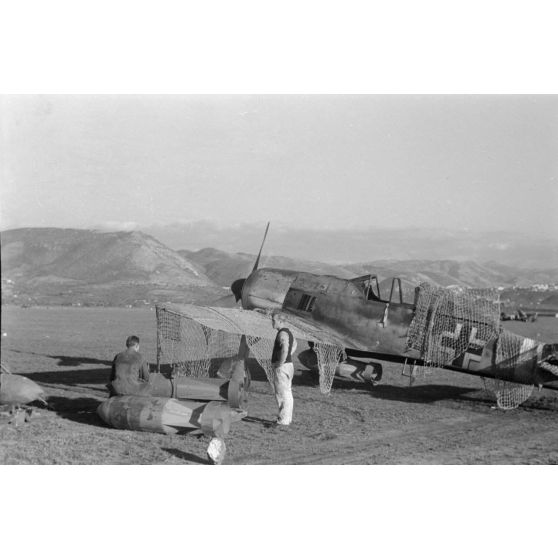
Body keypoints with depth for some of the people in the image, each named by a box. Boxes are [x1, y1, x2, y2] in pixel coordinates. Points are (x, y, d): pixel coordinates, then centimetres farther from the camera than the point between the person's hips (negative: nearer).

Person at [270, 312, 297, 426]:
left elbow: (285, 349, -34)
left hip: (282, 368, -10)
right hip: (288, 365, 10)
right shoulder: (288, 332, 14)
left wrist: (280, 363, -24)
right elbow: (294, 345, 33)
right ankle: (287, 418, 21)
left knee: (283, 394, -7)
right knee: (287, 394, 14)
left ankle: (283, 420, -5)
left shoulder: (282, 334, -18)